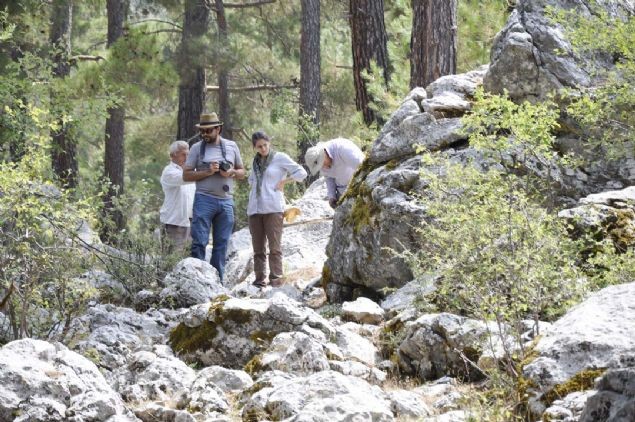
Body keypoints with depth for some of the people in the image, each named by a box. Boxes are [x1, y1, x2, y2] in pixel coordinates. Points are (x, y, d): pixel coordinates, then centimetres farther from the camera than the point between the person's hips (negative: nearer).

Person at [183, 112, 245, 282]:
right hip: (204, 200, -3)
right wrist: (207, 172, -14)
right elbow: (186, 175, 0)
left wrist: (231, 173, -6)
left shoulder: (231, 146, 10)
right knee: (199, 242, -9)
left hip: (226, 201, 3)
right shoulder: (197, 148, 3)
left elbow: (242, 172, 16)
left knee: (221, 245, 6)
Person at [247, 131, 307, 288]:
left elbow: (301, 173, 0)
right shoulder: (256, 161, 18)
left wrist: (283, 182, -2)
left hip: (273, 208, -6)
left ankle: (276, 279, -12)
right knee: (258, 247, 2)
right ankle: (259, 279, 2)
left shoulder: (280, 157, 2)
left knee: (274, 246, -10)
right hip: (254, 208, 6)